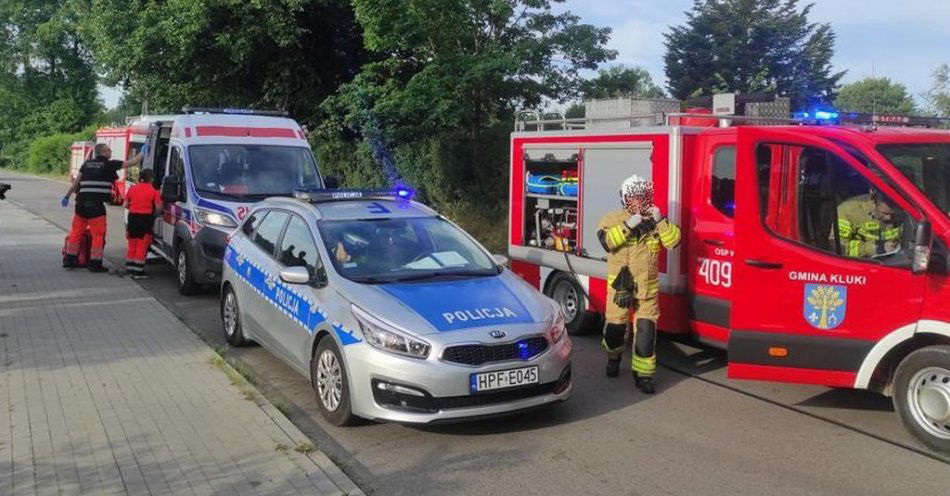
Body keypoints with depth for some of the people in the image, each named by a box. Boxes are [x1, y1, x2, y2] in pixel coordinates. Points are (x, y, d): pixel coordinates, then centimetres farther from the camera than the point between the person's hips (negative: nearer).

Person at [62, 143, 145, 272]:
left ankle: (69, 260, 22)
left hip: (81, 202, 6)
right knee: (98, 235, 2)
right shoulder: (109, 165, -2)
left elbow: (76, 182, 13)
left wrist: (67, 196, 21)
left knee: (76, 231, 15)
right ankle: (95, 263, 4)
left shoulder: (87, 164, 13)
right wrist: (143, 153, 14)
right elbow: (132, 162, 0)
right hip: (96, 205, -6)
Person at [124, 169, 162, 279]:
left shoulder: (132, 188, 7)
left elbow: (126, 205, 7)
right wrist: (154, 214, 13)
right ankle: (138, 271, 0)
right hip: (146, 218, -4)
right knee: (142, 246, 0)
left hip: (133, 217, 5)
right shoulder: (153, 190, -5)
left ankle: (129, 268, 21)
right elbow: (158, 208, -8)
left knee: (132, 244, 16)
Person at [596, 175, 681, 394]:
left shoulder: (655, 221, 3)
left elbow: (673, 241, -9)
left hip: (648, 288, 1)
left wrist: (660, 221, -20)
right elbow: (607, 241, -21)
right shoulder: (613, 219, -3)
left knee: (646, 330, -5)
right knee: (615, 327, 10)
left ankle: (643, 373, 3)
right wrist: (629, 225, -27)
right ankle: (614, 356, 40)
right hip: (620, 286, -1)